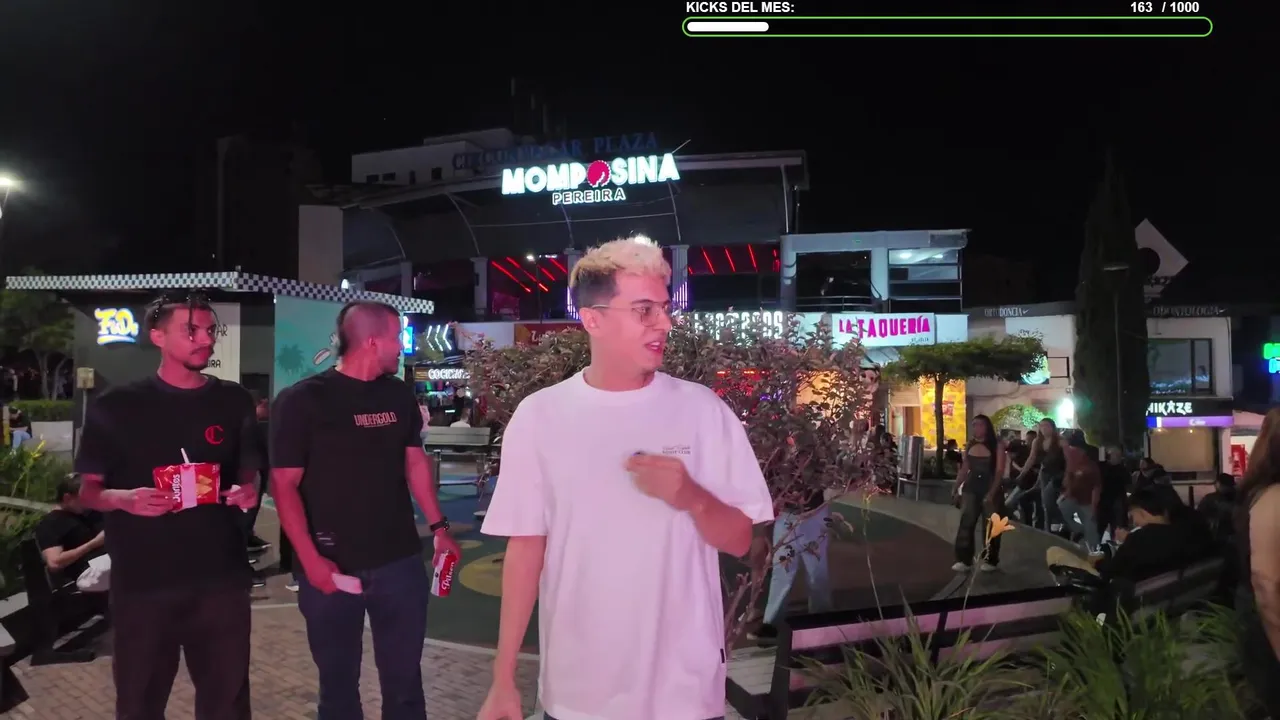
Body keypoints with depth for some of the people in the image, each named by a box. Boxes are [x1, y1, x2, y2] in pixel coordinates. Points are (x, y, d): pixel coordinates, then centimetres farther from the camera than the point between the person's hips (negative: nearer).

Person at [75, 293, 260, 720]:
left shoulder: (235, 402, 5)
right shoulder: (115, 407, -2)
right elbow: (88, 491, 2)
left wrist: (248, 491, -7)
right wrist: (125, 499, -19)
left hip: (221, 579, 2)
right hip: (142, 583, -1)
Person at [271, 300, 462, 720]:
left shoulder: (399, 395, 6)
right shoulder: (301, 401, -9)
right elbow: (284, 485, -10)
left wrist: (438, 526, 6)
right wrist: (311, 560, -17)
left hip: (400, 561, 4)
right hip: (331, 567, -3)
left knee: (404, 679, 14)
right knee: (338, 682, 14)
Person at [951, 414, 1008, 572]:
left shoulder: (997, 446, -7)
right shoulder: (970, 446, 6)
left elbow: (999, 471, -12)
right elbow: (964, 469, 9)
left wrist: (991, 493, -21)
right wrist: (956, 488, 3)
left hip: (991, 489, -4)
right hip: (970, 489, 4)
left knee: (990, 526, 3)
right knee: (966, 524, -1)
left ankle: (990, 560, 15)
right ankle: (964, 560, 2)